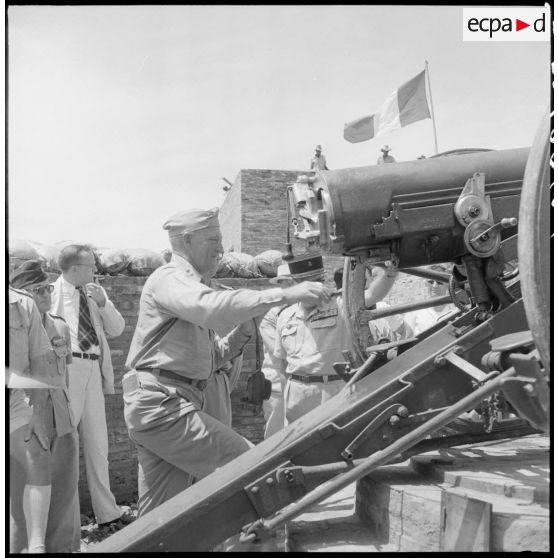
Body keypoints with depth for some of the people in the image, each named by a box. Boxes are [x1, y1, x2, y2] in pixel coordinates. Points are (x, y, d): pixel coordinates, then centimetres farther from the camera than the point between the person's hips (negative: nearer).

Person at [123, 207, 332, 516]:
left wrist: (243, 331, 6)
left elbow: (211, 357, 23)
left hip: (156, 409, 10)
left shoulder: (187, 283, 24)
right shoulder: (169, 277, -7)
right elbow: (213, 307, -31)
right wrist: (285, 294, -32)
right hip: (162, 404, -10)